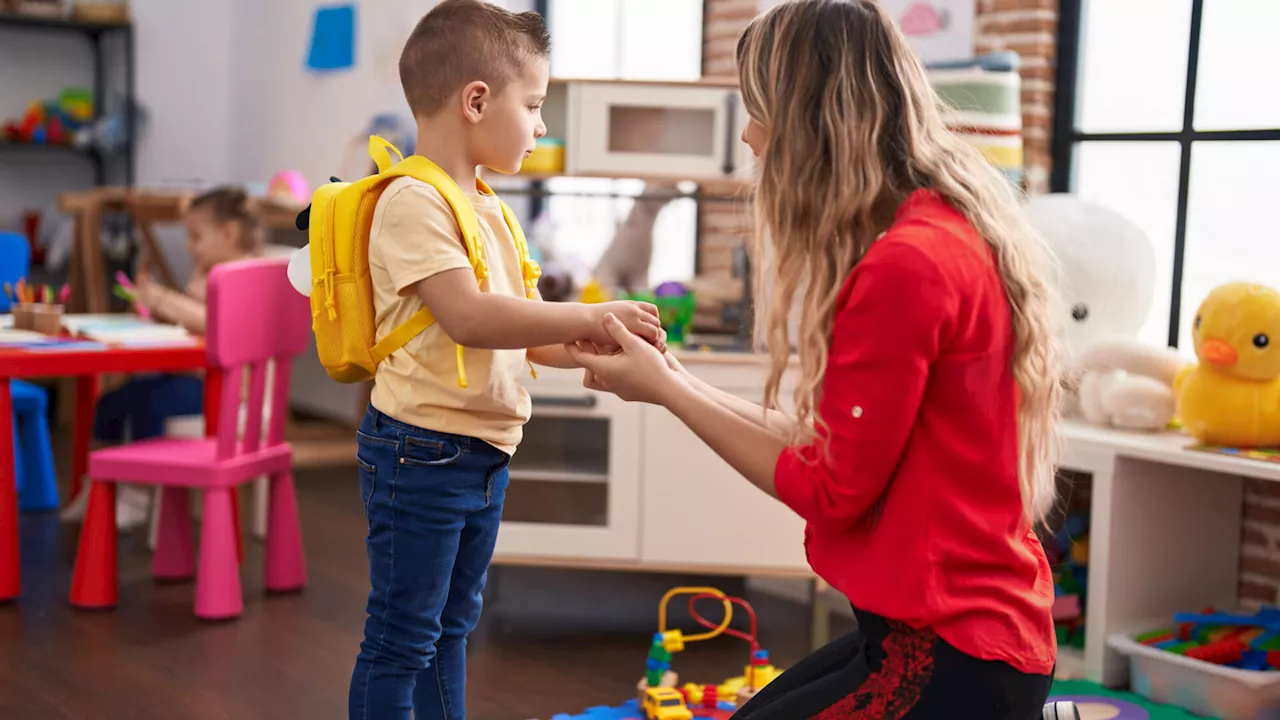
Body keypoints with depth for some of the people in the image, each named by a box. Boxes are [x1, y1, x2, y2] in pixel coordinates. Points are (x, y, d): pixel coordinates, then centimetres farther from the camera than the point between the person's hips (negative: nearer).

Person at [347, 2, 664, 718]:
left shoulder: (487, 208, 14)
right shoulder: (414, 201, -16)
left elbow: (527, 336, 15)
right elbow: (469, 317, -28)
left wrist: (603, 346, 0)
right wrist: (592, 317, -24)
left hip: (486, 454, 9)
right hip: (421, 452, -9)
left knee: (452, 625, 20)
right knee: (402, 637, 1)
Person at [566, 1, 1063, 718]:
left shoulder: (906, 263, -23)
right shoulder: (949, 233, 9)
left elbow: (831, 490, -16)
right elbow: (833, 444, 9)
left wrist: (664, 391, -6)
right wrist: (678, 381, 12)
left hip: (946, 654, -10)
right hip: (941, 623, 10)